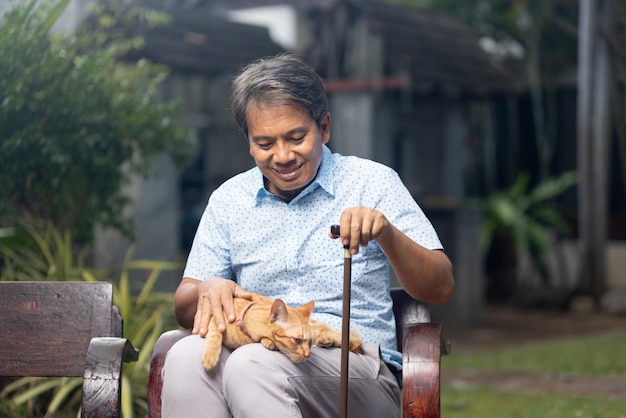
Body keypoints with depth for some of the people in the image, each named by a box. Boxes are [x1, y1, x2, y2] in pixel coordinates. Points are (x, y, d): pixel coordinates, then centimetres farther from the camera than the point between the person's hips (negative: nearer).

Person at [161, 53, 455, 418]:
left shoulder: (373, 182, 5)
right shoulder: (228, 199, 16)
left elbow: (441, 289, -1)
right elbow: (184, 308, 15)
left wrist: (386, 234, -20)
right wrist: (208, 289, -9)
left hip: (355, 366, -3)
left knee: (252, 363, -36)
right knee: (186, 356, -31)